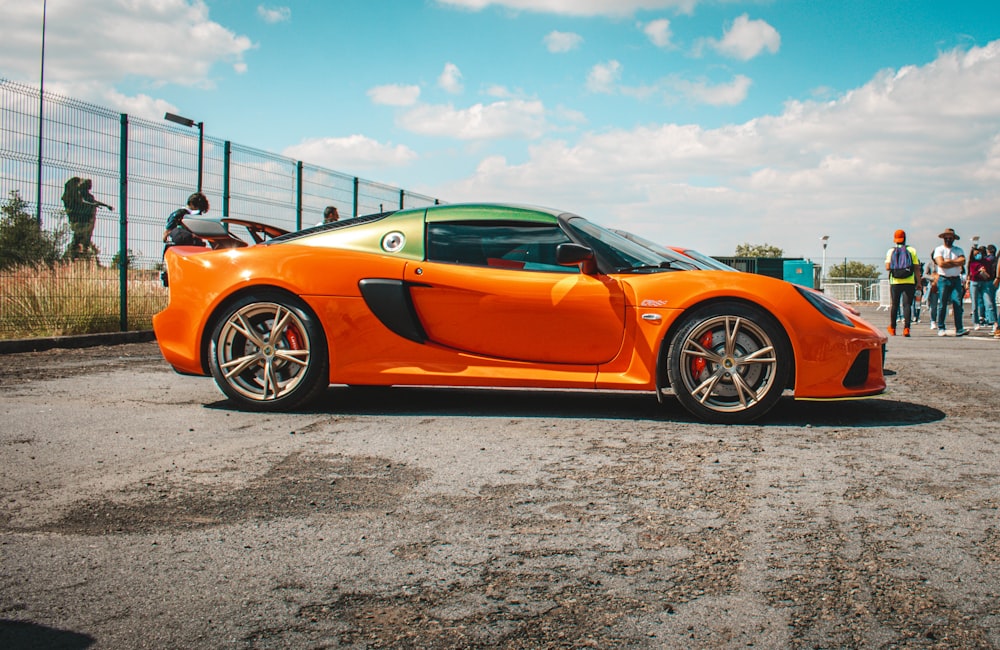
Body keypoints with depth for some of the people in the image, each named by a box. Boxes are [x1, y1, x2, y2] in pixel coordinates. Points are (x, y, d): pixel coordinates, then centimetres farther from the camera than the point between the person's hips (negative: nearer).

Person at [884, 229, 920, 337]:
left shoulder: (891, 251, 3)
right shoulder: (912, 250, 3)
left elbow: (887, 267, -6)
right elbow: (916, 268, 0)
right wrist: (918, 281, 7)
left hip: (895, 282, 1)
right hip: (909, 282, -1)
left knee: (894, 305, 12)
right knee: (907, 304, -1)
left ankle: (892, 328, 21)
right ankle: (906, 328, -12)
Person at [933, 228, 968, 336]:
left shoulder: (959, 250, 13)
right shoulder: (939, 249, 4)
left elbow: (962, 261, -5)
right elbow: (941, 263, -12)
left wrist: (949, 261, -8)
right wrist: (956, 263, -5)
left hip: (956, 279, 2)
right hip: (943, 280, -2)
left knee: (957, 303, -7)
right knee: (942, 304, -1)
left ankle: (959, 329, -10)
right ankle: (941, 328, 7)